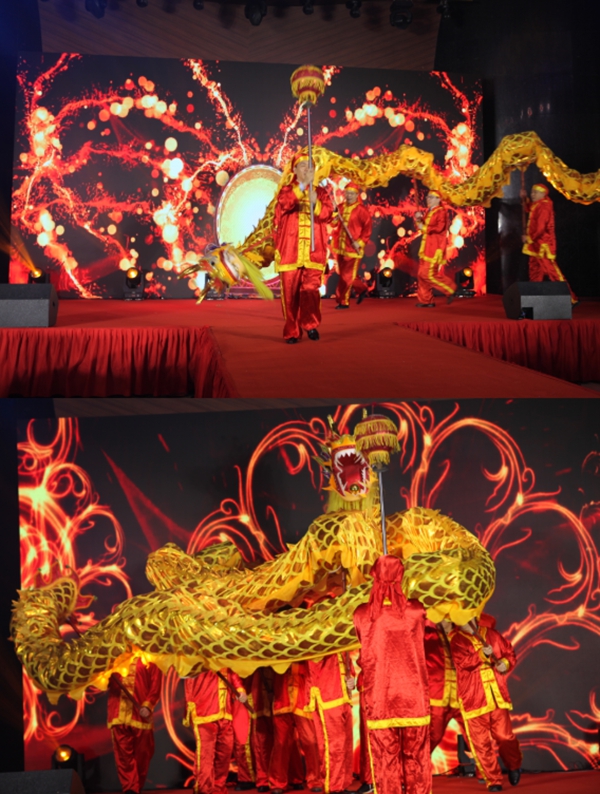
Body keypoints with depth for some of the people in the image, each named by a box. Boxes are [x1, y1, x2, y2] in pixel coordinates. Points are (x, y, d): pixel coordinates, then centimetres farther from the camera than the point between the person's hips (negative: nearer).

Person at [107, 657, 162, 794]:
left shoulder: (148, 661, 4)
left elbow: (156, 685, -3)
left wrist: (148, 705, -16)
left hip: (140, 715, -2)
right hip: (119, 715, 2)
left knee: (141, 755, 3)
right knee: (123, 755, -1)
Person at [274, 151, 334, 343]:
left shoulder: (321, 192, 13)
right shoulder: (286, 190, 11)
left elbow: (327, 214, -4)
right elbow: (284, 204, -14)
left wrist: (315, 203, -23)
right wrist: (303, 184, -23)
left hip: (314, 251, 0)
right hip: (290, 251, 0)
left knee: (311, 288, -15)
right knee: (290, 292, 0)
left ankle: (310, 323, -11)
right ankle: (292, 332, 5)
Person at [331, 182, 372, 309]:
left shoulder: (361, 210, -9)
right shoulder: (340, 208, 9)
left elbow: (368, 227, -10)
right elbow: (335, 225, 16)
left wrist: (360, 242, -17)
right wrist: (334, 220, -7)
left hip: (353, 248, -7)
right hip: (340, 247, 7)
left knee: (347, 275, -3)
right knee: (343, 274, 16)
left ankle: (343, 301, 7)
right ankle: (361, 289, 36)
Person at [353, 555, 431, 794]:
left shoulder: (362, 615, -5)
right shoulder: (414, 610, -5)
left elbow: (365, 657, 7)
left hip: (379, 700, 0)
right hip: (413, 697, 0)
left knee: (385, 761, 6)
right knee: (416, 759, 10)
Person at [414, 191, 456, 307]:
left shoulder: (441, 212, -9)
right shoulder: (428, 212, 17)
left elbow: (439, 227, -22)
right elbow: (422, 227, 18)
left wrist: (425, 228, -16)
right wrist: (418, 219, 0)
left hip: (435, 248, -9)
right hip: (426, 248, 9)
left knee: (429, 274, -12)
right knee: (422, 274, 5)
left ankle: (451, 290, 4)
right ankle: (425, 300, 11)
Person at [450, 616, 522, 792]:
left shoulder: (491, 634, 7)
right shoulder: (457, 640, -4)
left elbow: (510, 653, 14)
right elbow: (462, 662, -19)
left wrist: (505, 662, -7)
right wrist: (481, 654, -32)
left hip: (497, 697, 2)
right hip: (473, 699, -2)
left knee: (504, 736, 5)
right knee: (481, 743, 2)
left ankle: (514, 765, 34)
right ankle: (493, 780, 15)